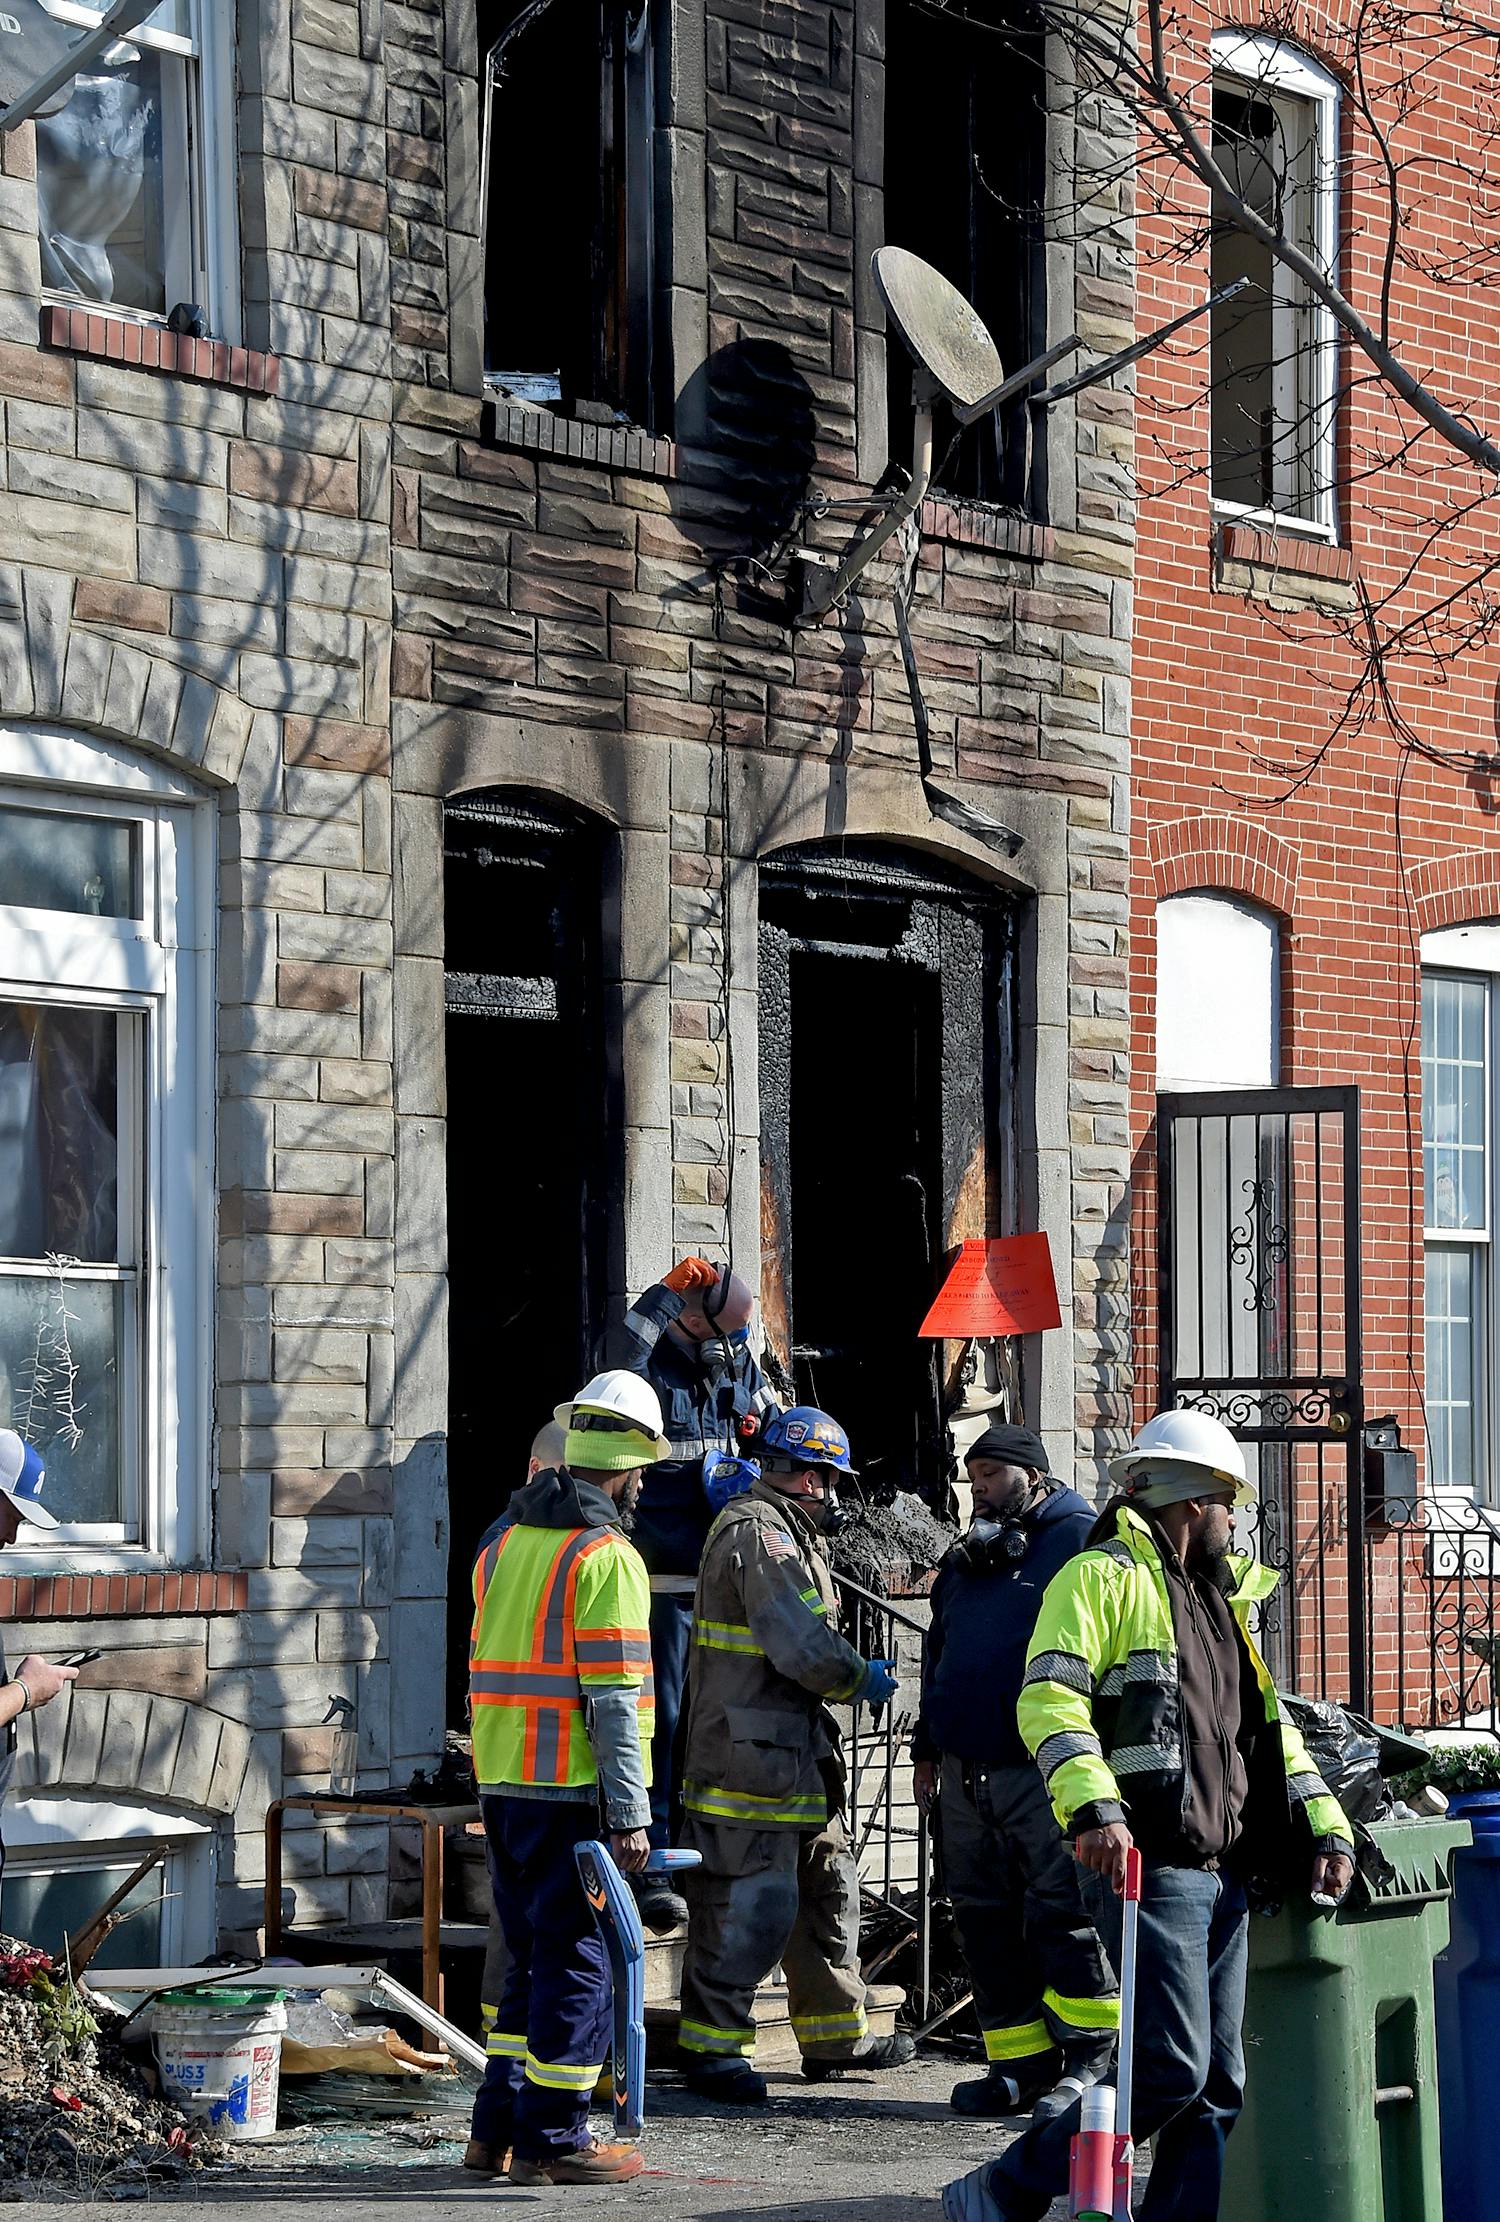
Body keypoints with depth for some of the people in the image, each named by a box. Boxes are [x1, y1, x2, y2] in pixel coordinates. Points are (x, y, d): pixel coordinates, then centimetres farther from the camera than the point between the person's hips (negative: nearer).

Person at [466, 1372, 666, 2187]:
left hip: (501, 1784, 8)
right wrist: (630, 1812, -15)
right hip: (571, 1792, -8)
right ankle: (550, 2141, 4)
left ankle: (498, 2128, 20)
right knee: (577, 1961, 1)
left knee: (532, 1957, 17)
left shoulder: (503, 1542, 13)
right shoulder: (607, 1556, -12)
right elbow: (615, 1698, -16)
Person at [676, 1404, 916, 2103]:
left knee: (826, 1888, 16)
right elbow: (803, 1647, -23)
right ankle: (710, 2048, 0)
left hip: (792, 1753, 11)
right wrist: (862, 1679, -7)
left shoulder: (772, 1526, 19)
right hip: (752, 1756, -11)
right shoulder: (760, 1533, -16)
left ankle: (833, 2036, 25)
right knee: (752, 1905, -8)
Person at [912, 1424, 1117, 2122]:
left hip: (1044, 1774, -8)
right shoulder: (967, 1556, 23)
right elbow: (938, 1658, 30)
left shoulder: (1081, 1539, -1)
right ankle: (1021, 2063, 13)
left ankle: (1087, 2058, -4)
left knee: (1060, 1914, -10)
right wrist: (926, 1748, 24)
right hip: (965, 1772, 8)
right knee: (986, 1924, 7)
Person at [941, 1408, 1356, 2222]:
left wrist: (1326, 1824, 15)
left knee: (1217, 2086, 6)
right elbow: (1050, 1698, -16)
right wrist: (1094, 1808, -29)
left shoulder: (1224, 1600, 24)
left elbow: (1270, 1728, 28)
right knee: (1172, 2071, -14)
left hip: (1225, 1872, 9)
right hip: (1149, 1864, -9)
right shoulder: (1106, 1577, -3)